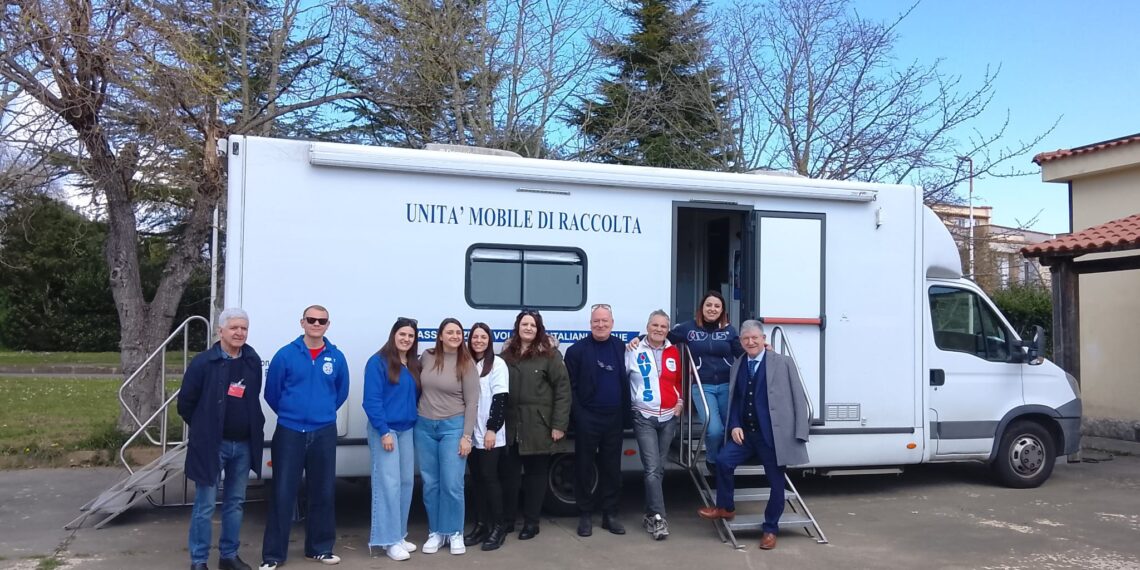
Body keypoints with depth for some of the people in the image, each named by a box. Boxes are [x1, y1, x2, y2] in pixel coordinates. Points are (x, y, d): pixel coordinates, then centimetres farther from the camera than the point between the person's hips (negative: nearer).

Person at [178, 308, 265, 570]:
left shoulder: (253, 361, 4)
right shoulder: (203, 363, -10)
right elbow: (185, 402, -3)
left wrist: (254, 428, 11)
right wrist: (203, 429, 4)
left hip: (244, 444, 5)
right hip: (212, 444, -5)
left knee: (235, 502, 13)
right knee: (205, 506, 1)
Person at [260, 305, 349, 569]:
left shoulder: (337, 357, 2)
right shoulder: (286, 354, -5)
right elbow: (271, 392, 3)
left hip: (324, 434, 2)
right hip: (289, 433, -2)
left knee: (323, 492, 10)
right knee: (282, 493, 0)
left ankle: (320, 548, 23)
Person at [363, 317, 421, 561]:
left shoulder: (414, 365, 12)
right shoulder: (378, 362, -9)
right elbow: (371, 400, -14)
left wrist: (418, 426, 6)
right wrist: (383, 431, -18)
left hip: (407, 430, 7)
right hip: (385, 430, -7)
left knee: (406, 482, 9)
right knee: (388, 484, -7)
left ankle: (399, 535, 19)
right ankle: (389, 540, -1)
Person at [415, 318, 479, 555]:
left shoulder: (466, 364, -6)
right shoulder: (427, 357, 2)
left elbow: (472, 402, -7)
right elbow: (416, 382, 19)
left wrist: (466, 436, -11)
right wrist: (416, 413, 10)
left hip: (453, 426, -3)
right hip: (424, 426, 3)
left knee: (452, 484, -4)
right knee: (430, 484, 8)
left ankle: (455, 533, 13)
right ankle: (436, 532, 22)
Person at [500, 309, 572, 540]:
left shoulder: (550, 354, -4)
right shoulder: (507, 354, 9)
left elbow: (563, 390, -7)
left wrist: (559, 424, -12)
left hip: (538, 426, -3)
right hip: (511, 425, 4)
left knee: (536, 474, 7)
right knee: (509, 472, 8)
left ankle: (531, 522, 18)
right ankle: (507, 519, 22)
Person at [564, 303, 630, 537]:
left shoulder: (621, 348, 6)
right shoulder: (577, 350, -2)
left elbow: (626, 382, 10)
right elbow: (570, 386, -4)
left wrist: (625, 413, 2)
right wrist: (577, 415, -10)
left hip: (614, 418, 3)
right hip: (587, 419, -2)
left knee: (611, 467, 10)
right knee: (584, 467, 5)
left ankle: (610, 514, 20)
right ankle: (585, 515, 16)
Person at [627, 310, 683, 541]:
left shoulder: (673, 352, 7)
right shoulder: (635, 351, -5)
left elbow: (680, 380, 16)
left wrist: (680, 401, 7)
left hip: (669, 417, 4)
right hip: (644, 418, -4)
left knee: (659, 468, 11)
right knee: (652, 468, -11)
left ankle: (650, 514, 22)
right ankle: (658, 517, -7)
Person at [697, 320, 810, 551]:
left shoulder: (783, 363, -3)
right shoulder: (737, 365, 11)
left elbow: (798, 399, -5)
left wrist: (800, 433, -11)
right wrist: (734, 426, -2)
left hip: (773, 435, -3)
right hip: (744, 432, 4)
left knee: (776, 481, 5)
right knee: (723, 461, -16)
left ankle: (770, 529, 24)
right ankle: (725, 507, 7)